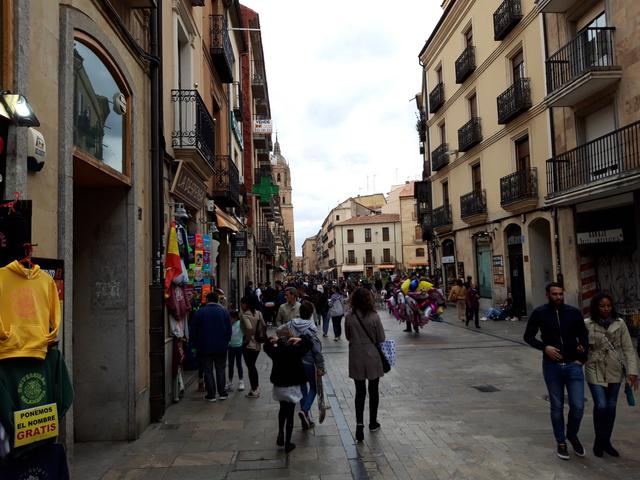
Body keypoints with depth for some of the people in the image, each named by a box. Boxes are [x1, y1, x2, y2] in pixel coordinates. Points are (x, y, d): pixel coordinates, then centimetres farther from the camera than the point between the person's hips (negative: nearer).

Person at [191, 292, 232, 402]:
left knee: (208, 371, 7)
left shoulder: (199, 313, -4)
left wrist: (198, 344, 12)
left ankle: (211, 395, 8)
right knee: (220, 369, 12)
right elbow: (229, 330, 2)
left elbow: (195, 331, 0)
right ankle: (222, 393, 11)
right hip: (221, 347, 1)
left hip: (205, 347, -1)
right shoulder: (224, 311, -1)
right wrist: (226, 342, 13)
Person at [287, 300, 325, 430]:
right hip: (308, 362, -5)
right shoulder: (310, 328, -20)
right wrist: (320, 366, -8)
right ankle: (305, 410, -9)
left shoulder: (290, 325, -6)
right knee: (313, 387, 14)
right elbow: (317, 349, -17)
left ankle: (306, 419, 28)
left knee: (302, 388, 20)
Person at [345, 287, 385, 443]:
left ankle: (359, 423, -3)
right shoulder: (374, 317, -15)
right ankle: (373, 423, 29)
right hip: (372, 358, -1)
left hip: (356, 359, 1)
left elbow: (348, 337, 3)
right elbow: (381, 339, -8)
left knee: (360, 391, 11)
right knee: (373, 390, 16)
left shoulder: (349, 317, -9)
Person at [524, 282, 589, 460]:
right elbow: (528, 336, 1)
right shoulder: (539, 313, -4)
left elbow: (584, 336, 9)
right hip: (552, 366, -1)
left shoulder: (574, 312, -1)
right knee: (556, 407, 9)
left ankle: (572, 434, 27)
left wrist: (582, 357, -1)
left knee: (578, 406, -2)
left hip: (573, 365, 1)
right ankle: (561, 442, 27)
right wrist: (544, 347, -14)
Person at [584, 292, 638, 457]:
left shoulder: (619, 323, -2)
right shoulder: (587, 324, -7)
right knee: (601, 406, -10)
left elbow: (628, 348, -1)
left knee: (611, 407, 10)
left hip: (615, 371, 3)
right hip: (595, 370, -2)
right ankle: (599, 441, 13)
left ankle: (606, 442, 28)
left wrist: (632, 371, -7)